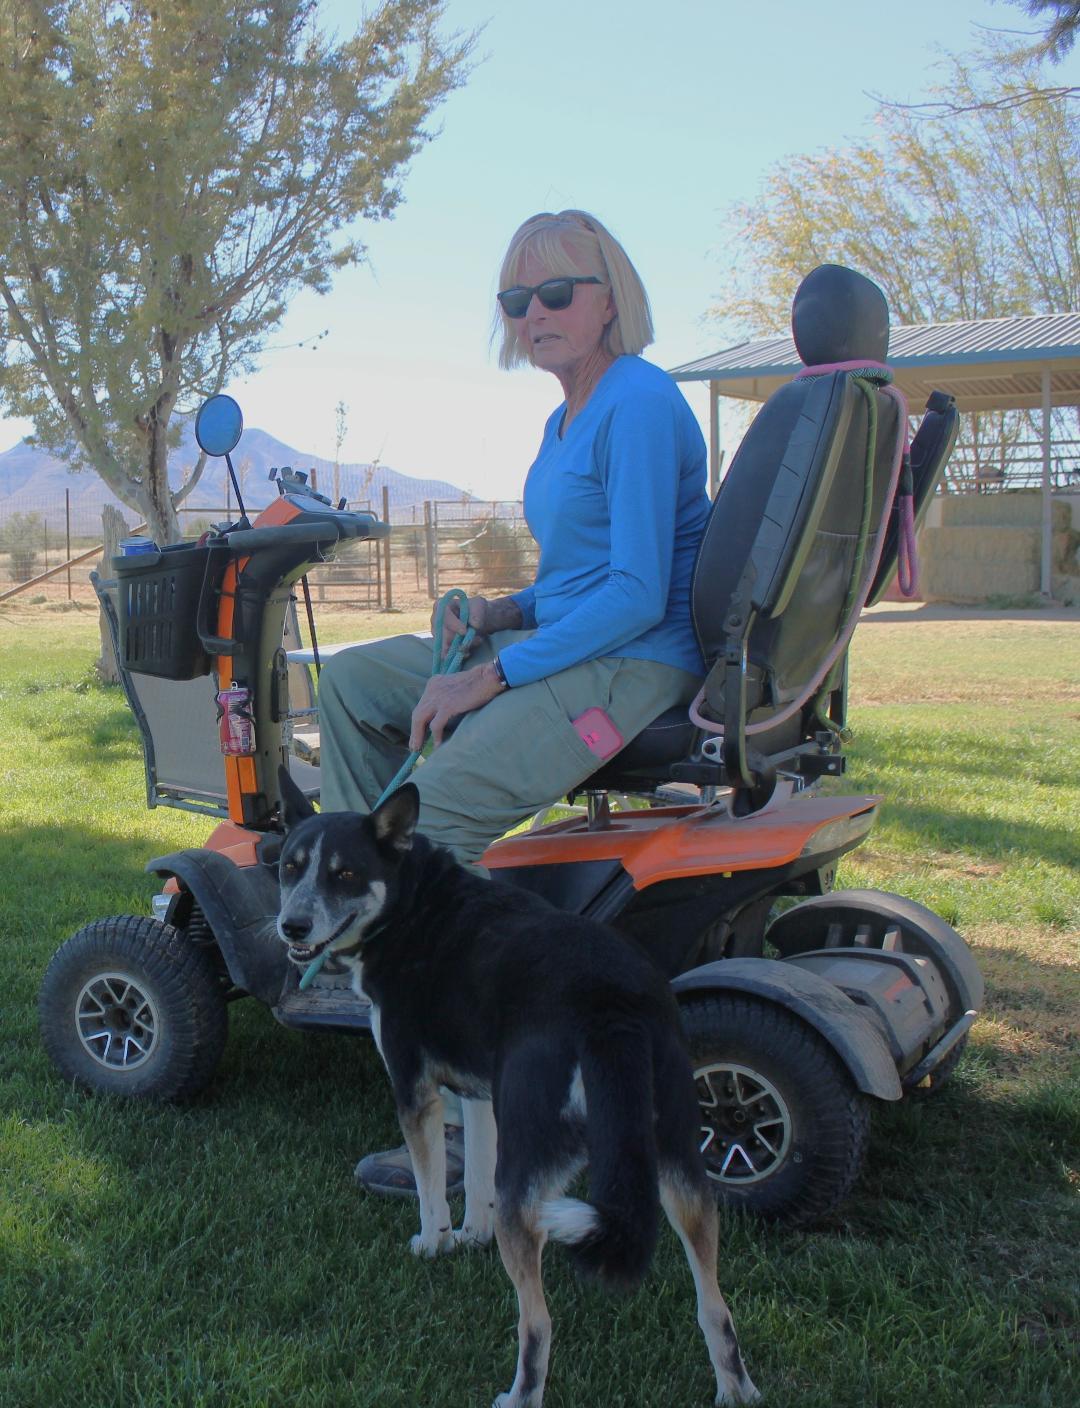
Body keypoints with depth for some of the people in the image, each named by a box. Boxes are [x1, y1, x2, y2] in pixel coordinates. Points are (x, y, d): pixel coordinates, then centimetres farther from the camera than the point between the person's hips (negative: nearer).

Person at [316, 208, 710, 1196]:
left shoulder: (638, 403, -14)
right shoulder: (566, 420, 17)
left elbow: (637, 593, -21)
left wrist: (489, 677, -21)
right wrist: (509, 610, 4)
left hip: (631, 666, -10)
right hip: (563, 644, 10)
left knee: (444, 802, -28)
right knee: (350, 681, 11)